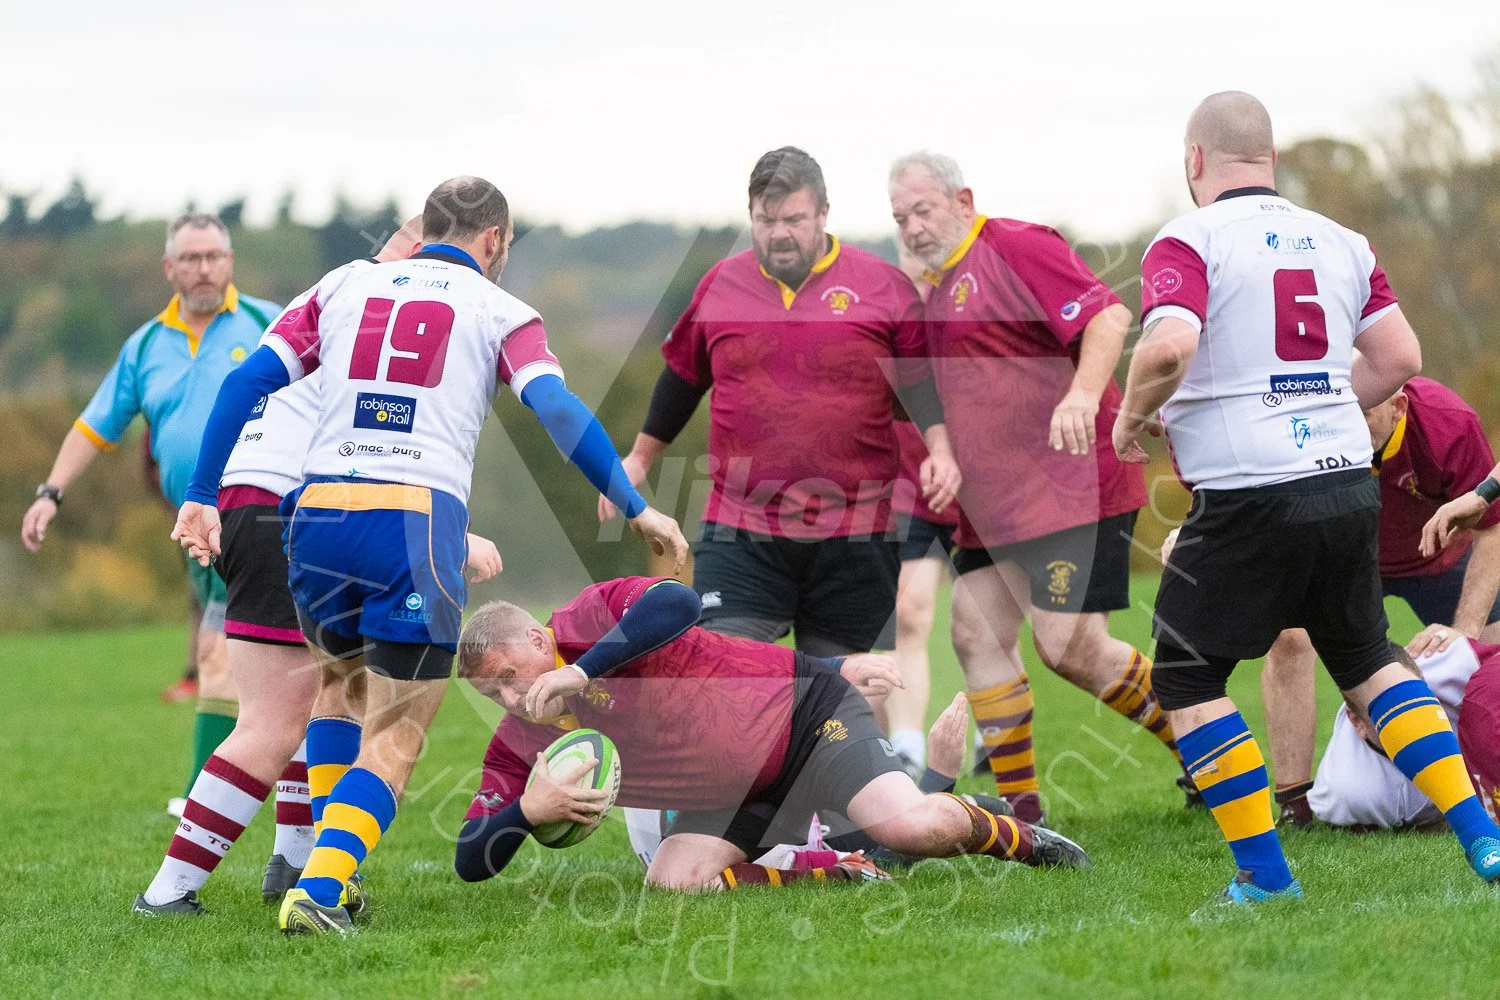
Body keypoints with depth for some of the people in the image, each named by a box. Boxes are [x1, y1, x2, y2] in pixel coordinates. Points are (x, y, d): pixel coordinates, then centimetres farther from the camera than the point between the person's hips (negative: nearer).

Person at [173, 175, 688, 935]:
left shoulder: (342, 287, 19)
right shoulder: (498, 311, 11)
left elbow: (248, 381, 11)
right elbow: (558, 411, -4)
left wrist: (201, 496, 13)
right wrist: (635, 509, -1)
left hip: (319, 512, 4)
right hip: (419, 521, -4)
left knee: (341, 680, 30)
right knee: (395, 739, 2)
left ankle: (326, 870, 24)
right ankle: (318, 889, -17)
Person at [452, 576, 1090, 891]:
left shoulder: (598, 614, -17)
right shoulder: (518, 745, 0)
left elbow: (678, 602, -38)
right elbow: (471, 863, -2)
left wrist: (581, 669, -39)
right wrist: (528, 811, -23)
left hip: (805, 717, -7)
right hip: (726, 797, 7)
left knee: (913, 828, -27)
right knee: (672, 882, -20)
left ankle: (1016, 837, 7)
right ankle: (848, 875, -3)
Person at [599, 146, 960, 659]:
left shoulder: (883, 285, 2)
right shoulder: (720, 284, 9)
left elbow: (924, 380, 6)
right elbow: (682, 376, 22)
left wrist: (940, 451, -9)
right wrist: (640, 458, 29)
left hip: (855, 539, -1)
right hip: (739, 534, 1)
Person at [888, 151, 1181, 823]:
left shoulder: (1017, 248, -9)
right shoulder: (930, 291, 18)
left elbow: (1108, 317, -21)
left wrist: (1082, 395, -35)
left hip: (1069, 486, -9)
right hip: (991, 506, 9)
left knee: (1070, 647, -11)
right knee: (977, 636, 0)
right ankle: (1018, 806, 8)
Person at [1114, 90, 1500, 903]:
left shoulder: (1189, 242, -7)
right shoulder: (1340, 243, 11)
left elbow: (1169, 347, -23)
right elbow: (1399, 357, 13)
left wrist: (1133, 416, -4)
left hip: (1248, 497, -6)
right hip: (1349, 483, 6)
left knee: (1185, 676, 8)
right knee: (1366, 660, 22)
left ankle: (1264, 871, 3)